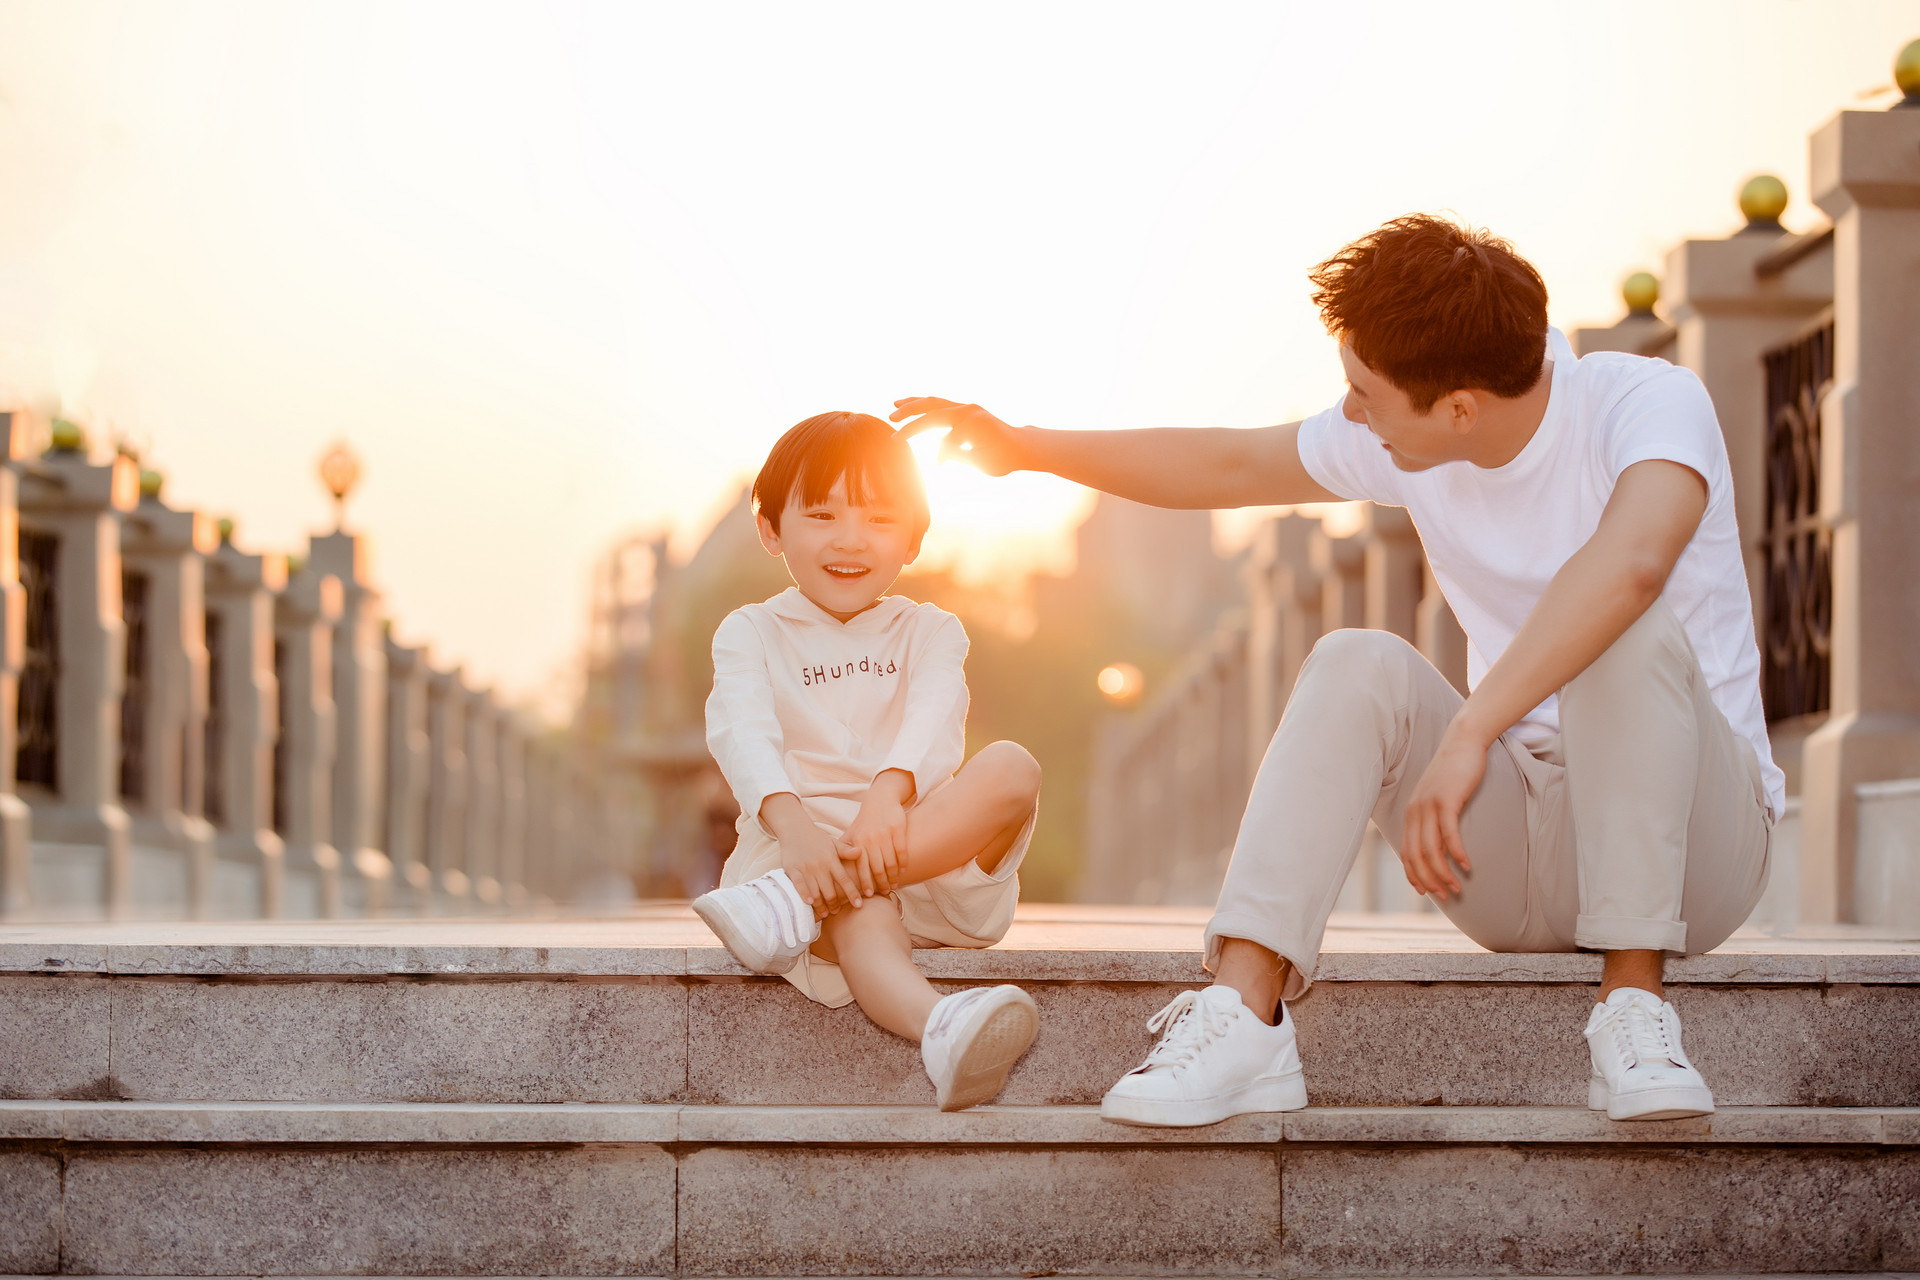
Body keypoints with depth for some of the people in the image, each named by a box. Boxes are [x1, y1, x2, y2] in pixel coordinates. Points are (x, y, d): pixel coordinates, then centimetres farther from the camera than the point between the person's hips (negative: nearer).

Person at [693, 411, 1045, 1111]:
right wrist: (792, 823, -36)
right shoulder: (752, 634, 8)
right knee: (859, 914, -38)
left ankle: (794, 899, -39)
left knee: (1012, 768, -27)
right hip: (806, 838, -2)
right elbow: (742, 732, -13)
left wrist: (889, 793, -35)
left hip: (937, 858, 2)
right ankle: (941, 1029, -73)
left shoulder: (928, 632, 12)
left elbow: (934, 719, -10)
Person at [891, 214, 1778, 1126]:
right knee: (1356, 666, -20)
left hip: (1696, 838, -5)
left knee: (1631, 627, -33)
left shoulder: (1649, 402, -20)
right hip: (1524, 844, 5)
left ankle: (1634, 1006, -30)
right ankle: (1244, 1018, -30)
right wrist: (1025, 449, 17)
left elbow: (1629, 562, -42)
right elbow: (1229, 468, 15)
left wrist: (1470, 734, -47)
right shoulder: (1400, 444, -1)